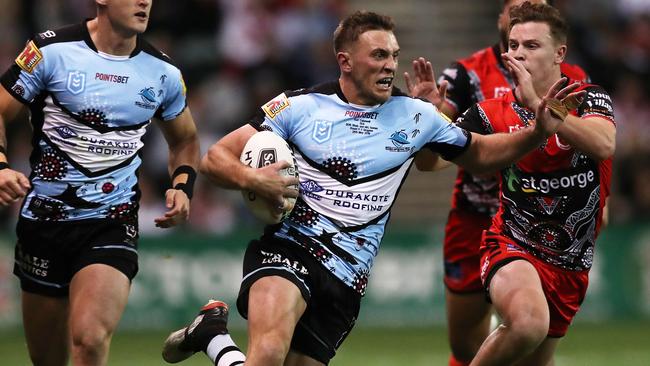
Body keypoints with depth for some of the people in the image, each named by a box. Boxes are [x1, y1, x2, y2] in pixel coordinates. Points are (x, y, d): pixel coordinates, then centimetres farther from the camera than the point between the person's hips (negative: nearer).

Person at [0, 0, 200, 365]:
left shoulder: (163, 72, 4)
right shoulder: (51, 50, -5)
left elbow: (185, 140, 21)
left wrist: (182, 186, 2)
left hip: (113, 223, 0)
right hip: (44, 220, 0)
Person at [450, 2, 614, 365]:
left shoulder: (588, 98, -6)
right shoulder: (493, 113, -5)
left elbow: (603, 145, -29)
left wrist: (537, 103, -36)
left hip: (571, 265, 3)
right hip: (513, 247, -3)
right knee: (527, 324, -34)